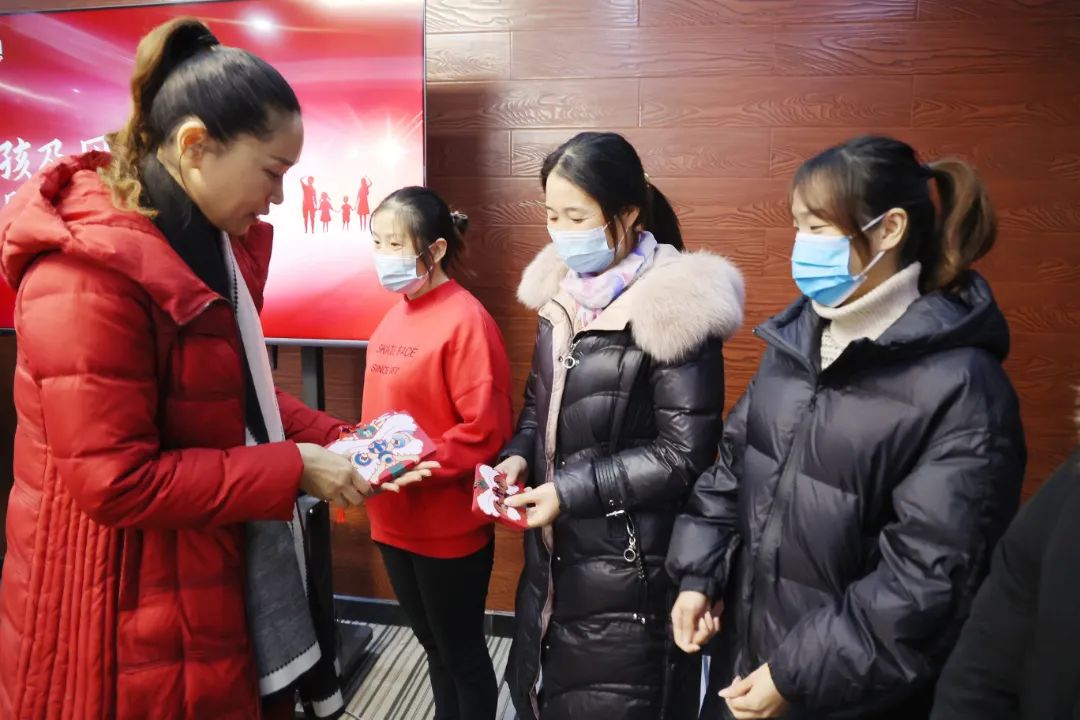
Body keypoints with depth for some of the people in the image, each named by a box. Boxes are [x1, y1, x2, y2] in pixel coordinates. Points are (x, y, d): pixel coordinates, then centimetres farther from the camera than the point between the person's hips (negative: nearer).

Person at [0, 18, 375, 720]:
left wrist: (334, 440, -2)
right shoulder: (88, 271, -23)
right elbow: (116, 480, -25)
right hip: (129, 607, -8)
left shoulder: (218, 244, 4)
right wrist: (294, 470, -21)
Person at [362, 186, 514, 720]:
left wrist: (419, 466, -24)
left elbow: (487, 429, -21)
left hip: (450, 526, -7)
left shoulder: (465, 320, -18)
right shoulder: (394, 317, 6)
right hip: (395, 519, 8)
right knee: (434, 645, 24)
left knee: (462, 653, 13)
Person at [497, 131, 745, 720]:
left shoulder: (673, 306, -18)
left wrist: (571, 491, -18)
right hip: (554, 553, 7)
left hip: (627, 567, -7)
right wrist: (519, 456, -5)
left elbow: (684, 456, -17)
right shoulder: (562, 289, 4)